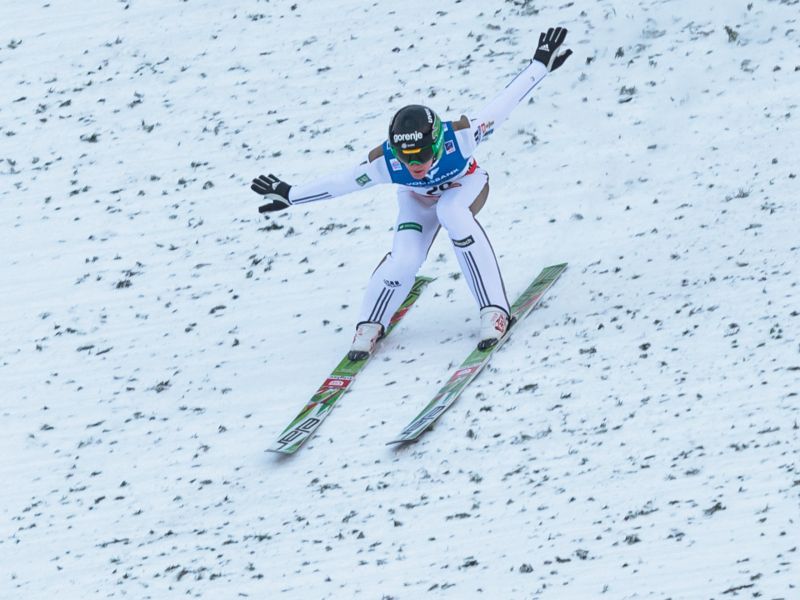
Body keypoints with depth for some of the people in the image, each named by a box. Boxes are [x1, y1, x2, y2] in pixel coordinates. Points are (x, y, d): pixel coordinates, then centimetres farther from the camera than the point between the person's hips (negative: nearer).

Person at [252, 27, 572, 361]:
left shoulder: (459, 138, -42)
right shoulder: (385, 163, -37)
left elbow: (503, 104, -35)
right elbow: (339, 183, -23)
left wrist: (541, 64, -34)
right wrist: (288, 196, -16)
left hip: (464, 186, -1)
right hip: (418, 199, 1)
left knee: (453, 215, -37)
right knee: (404, 260, -23)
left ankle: (494, 311, -33)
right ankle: (370, 326, 7)